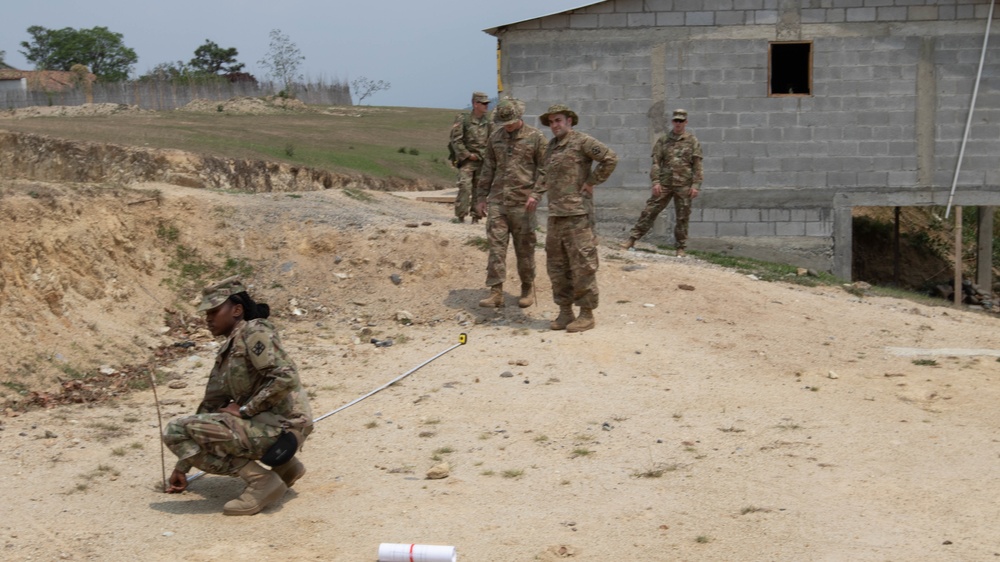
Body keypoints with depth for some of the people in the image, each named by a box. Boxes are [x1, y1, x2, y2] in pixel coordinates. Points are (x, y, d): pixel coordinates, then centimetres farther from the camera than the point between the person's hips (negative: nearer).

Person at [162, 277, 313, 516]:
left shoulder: (254, 332, -7)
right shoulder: (226, 352, 19)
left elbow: (285, 378, -20)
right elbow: (210, 406, 20)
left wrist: (244, 409, -13)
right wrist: (182, 466, 20)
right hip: (262, 424, 9)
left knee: (177, 430, -14)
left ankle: (260, 479, -13)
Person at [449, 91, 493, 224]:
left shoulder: (488, 122, 10)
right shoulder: (463, 119, -5)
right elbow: (456, 140, -8)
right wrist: (467, 155, -11)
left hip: (483, 161, 5)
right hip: (466, 160, -5)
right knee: (465, 187, -16)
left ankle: (476, 216, 14)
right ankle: (460, 215, -11)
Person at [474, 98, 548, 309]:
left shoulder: (536, 138, -3)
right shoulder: (495, 138, 11)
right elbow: (488, 169, 16)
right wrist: (481, 197, 13)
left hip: (522, 202, -4)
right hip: (497, 201, 4)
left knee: (524, 248, 5)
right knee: (496, 246, -4)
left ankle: (528, 289, 20)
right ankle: (496, 292, -4)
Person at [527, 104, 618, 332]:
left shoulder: (582, 141, -7)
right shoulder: (552, 146, 17)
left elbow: (610, 158, -14)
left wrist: (591, 182, -11)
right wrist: (536, 193, 15)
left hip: (577, 213, -8)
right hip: (555, 214, 8)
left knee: (582, 264, -5)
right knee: (557, 265, 10)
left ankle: (586, 314, 1)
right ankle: (565, 312, 18)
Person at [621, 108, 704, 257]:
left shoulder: (693, 142, 3)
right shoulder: (663, 141, 7)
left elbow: (697, 166, 0)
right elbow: (656, 162, 5)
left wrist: (696, 185, -8)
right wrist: (655, 182, -6)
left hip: (684, 185, -1)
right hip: (664, 184, 1)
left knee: (682, 217, 4)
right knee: (649, 211, -1)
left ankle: (681, 248, 13)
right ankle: (632, 239, 1)